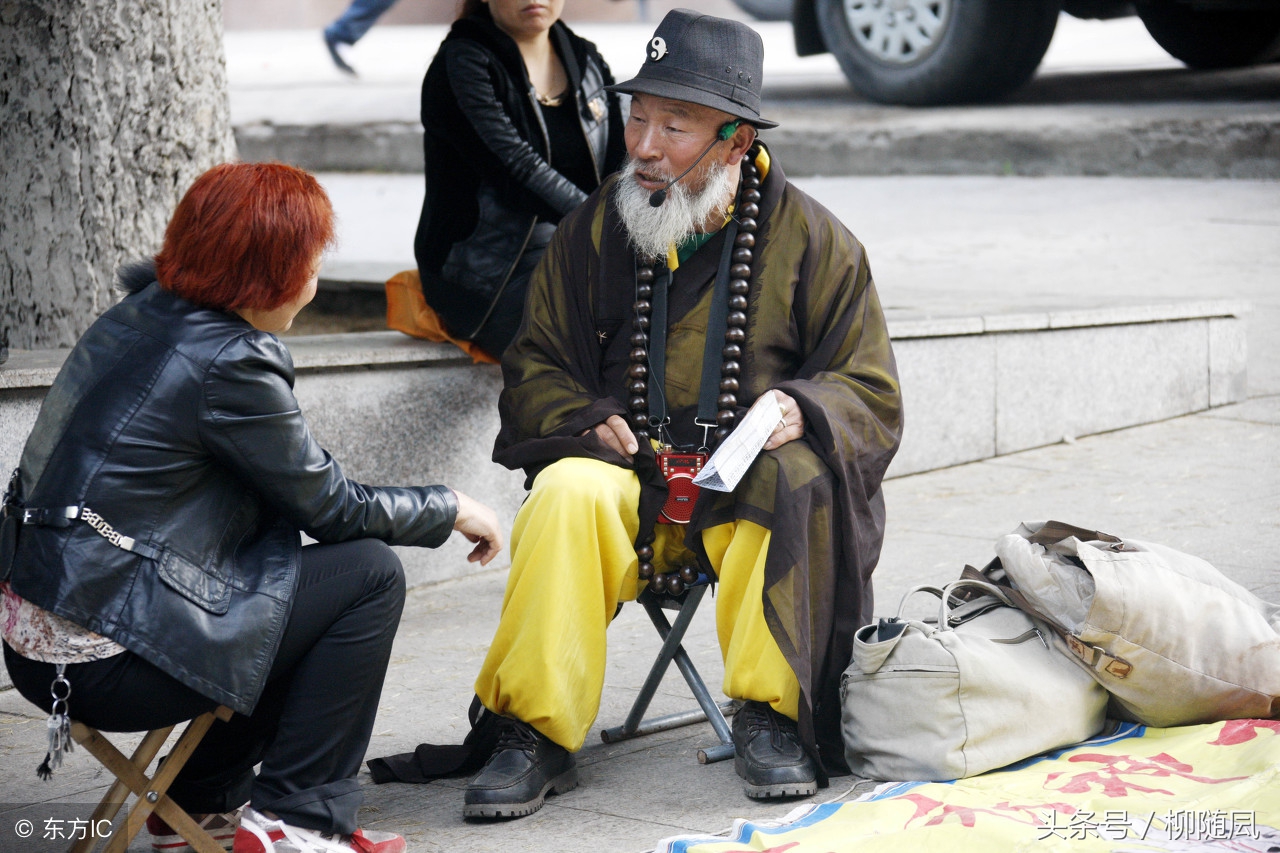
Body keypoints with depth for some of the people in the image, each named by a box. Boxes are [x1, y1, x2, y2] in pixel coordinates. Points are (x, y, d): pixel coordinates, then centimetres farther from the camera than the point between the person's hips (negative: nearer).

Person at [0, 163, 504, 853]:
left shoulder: (139, 314, 9)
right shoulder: (226, 366, -18)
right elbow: (332, 507, -5)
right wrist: (450, 509, 7)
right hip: (104, 663, -10)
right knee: (371, 575, -2)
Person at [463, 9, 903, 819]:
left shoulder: (814, 241, 3)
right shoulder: (593, 231, 8)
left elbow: (871, 396, 6)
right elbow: (533, 372, 14)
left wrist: (800, 412, -16)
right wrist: (585, 418, -7)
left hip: (748, 488, -1)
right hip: (629, 476, 1)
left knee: (797, 486, -35)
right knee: (568, 494, -31)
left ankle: (770, 714, -22)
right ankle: (536, 735, -25)